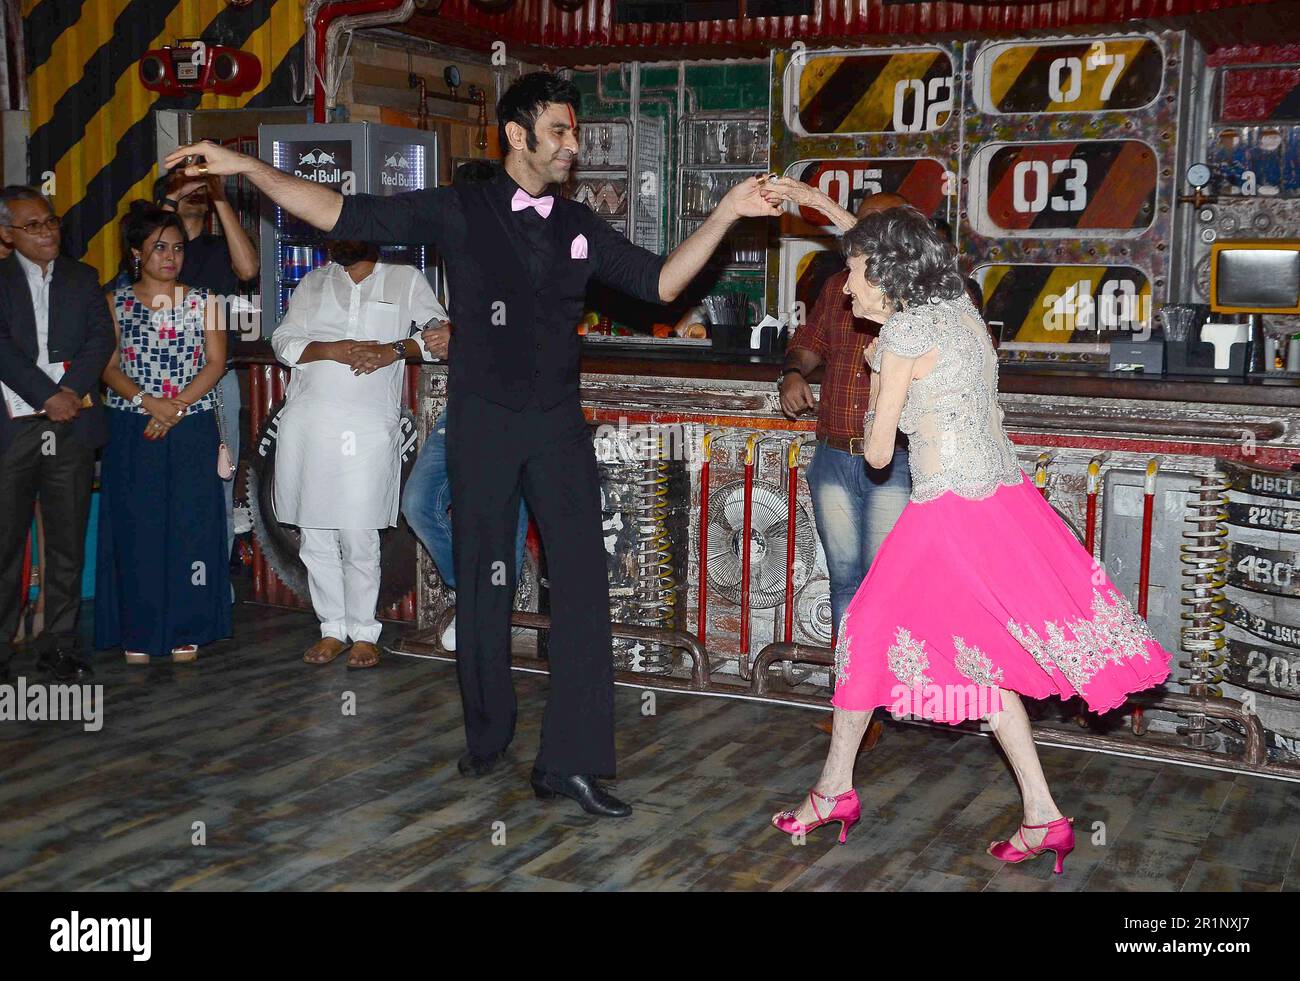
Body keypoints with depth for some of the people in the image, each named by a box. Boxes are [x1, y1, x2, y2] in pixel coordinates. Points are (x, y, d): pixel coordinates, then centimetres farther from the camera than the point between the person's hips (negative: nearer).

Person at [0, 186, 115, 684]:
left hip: (73, 427, 3)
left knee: (68, 544, 7)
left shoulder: (82, 278, 13)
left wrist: (71, 390, -13)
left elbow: (101, 338, 2)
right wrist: (48, 396, -15)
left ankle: (59, 643, 17)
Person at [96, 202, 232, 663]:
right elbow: (109, 366, 2)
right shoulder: (117, 302, 9)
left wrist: (176, 406, -12)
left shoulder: (204, 302, 8)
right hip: (131, 430, 0)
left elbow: (215, 362, 0)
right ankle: (137, 633, 7)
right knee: (135, 525, 0)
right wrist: (147, 401, -15)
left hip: (192, 430, 0)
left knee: (190, 522, -1)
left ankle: (185, 631, 8)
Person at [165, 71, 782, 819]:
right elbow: (343, 214, -6)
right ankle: (489, 735, 27)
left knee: (583, 581, -7)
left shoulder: (580, 228, 8)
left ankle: (571, 761, -3)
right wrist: (247, 167, -14)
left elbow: (660, 283, 6)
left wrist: (726, 214, -3)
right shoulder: (460, 211, -3)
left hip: (559, 423, 2)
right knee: (485, 583, 8)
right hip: (483, 421, -2)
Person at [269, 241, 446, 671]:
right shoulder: (314, 282, 19)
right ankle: (332, 629, 16)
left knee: (358, 536, -5)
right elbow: (283, 340, 9)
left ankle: (363, 632, 7)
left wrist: (394, 350, -12)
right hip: (307, 422, 3)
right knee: (314, 535, 5)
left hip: (368, 426, -3)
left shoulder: (406, 280, 13)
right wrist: (330, 350, -10)